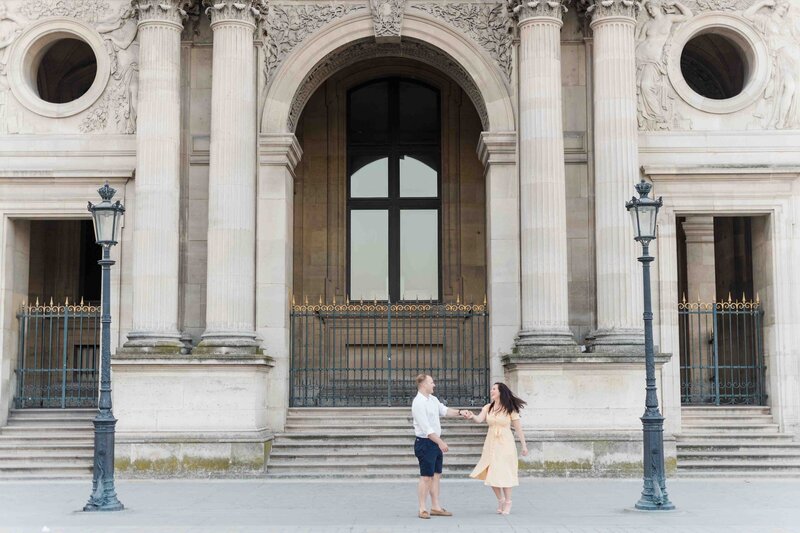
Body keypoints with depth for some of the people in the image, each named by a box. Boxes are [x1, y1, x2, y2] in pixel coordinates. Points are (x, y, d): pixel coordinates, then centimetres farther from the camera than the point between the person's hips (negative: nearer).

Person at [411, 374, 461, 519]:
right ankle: (423, 509, 1)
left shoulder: (433, 399, 10)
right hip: (425, 443, -9)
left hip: (436, 442, 9)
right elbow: (426, 428, -22)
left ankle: (435, 507, 18)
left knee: (436, 475, 12)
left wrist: (459, 413, -2)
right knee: (426, 476, -4)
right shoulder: (419, 403, -19)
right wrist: (440, 442, -22)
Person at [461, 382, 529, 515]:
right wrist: (472, 416, -34)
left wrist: (524, 445, -1)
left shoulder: (510, 409, -4)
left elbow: (518, 428, -1)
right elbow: (479, 419, -12)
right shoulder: (488, 408, 5)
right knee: (491, 473, 4)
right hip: (491, 444, 4)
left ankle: (507, 502, 11)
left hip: (505, 444, -4)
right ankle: (500, 500, 24)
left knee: (504, 473, -3)